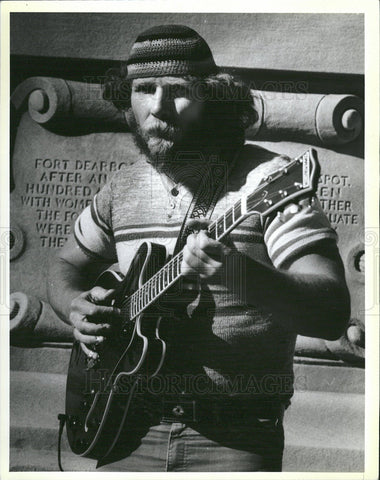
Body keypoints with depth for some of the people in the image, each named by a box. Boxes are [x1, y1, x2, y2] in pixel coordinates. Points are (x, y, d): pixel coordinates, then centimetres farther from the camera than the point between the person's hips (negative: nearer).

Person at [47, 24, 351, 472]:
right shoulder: (122, 188, 6)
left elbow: (334, 314, -19)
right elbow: (67, 265, 22)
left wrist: (238, 270, -36)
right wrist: (77, 307, -1)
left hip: (237, 439, -4)